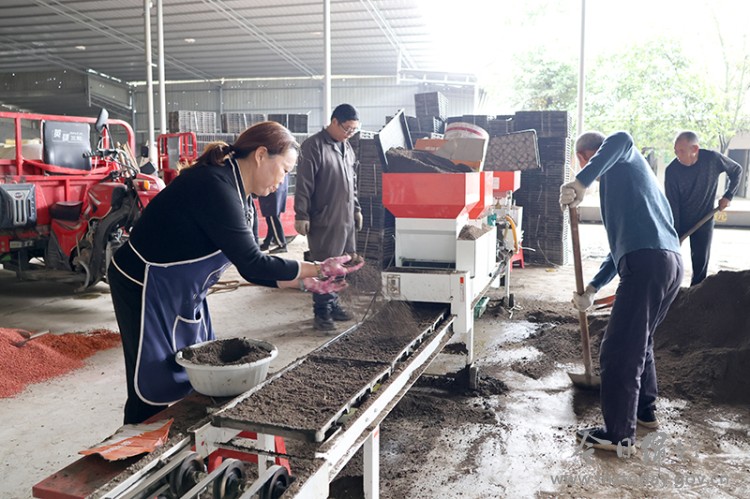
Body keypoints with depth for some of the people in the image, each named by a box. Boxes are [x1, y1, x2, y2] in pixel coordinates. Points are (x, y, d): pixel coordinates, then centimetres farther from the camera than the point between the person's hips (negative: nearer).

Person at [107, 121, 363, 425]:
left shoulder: (234, 191, 5)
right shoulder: (216, 187, -25)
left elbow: (250, 267, 6)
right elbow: (252, 263, -25)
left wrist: (304, 282, -1)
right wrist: (317, 268, -16)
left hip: (181, 295, 10)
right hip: (146, 289, -10)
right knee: (155, 390, 0)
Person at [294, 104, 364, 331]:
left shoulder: (347, 147, 14)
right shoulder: (314, 146, -11)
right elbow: (303, 184, -13)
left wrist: (356, 209, 21)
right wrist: (301, 215, -16)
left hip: (346, 219, 8)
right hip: (324, 221, -8)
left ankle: (332, 304, 24)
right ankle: (322, 312, 7)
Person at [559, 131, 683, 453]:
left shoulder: (621, 159, 8)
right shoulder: (624, 175, 32)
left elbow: (621, 139, -22)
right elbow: (622, 243, 32)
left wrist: (581, 183, -26)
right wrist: (591, 288, 30)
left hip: (647, 263, -10)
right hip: (670, 262, 10)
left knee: (618, 352, -3)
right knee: (639, 342, 26)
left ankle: (619, 435, 6)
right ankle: (645, 411, 39)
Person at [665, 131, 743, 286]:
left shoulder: (713, 159, -18)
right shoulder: (672, 170, -22)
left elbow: (737, 170, 4)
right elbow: (672, 205, -19)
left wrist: (728, 195, -5)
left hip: (704, 220, 1)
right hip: (679, 220, -1)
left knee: (701, 261, 3)